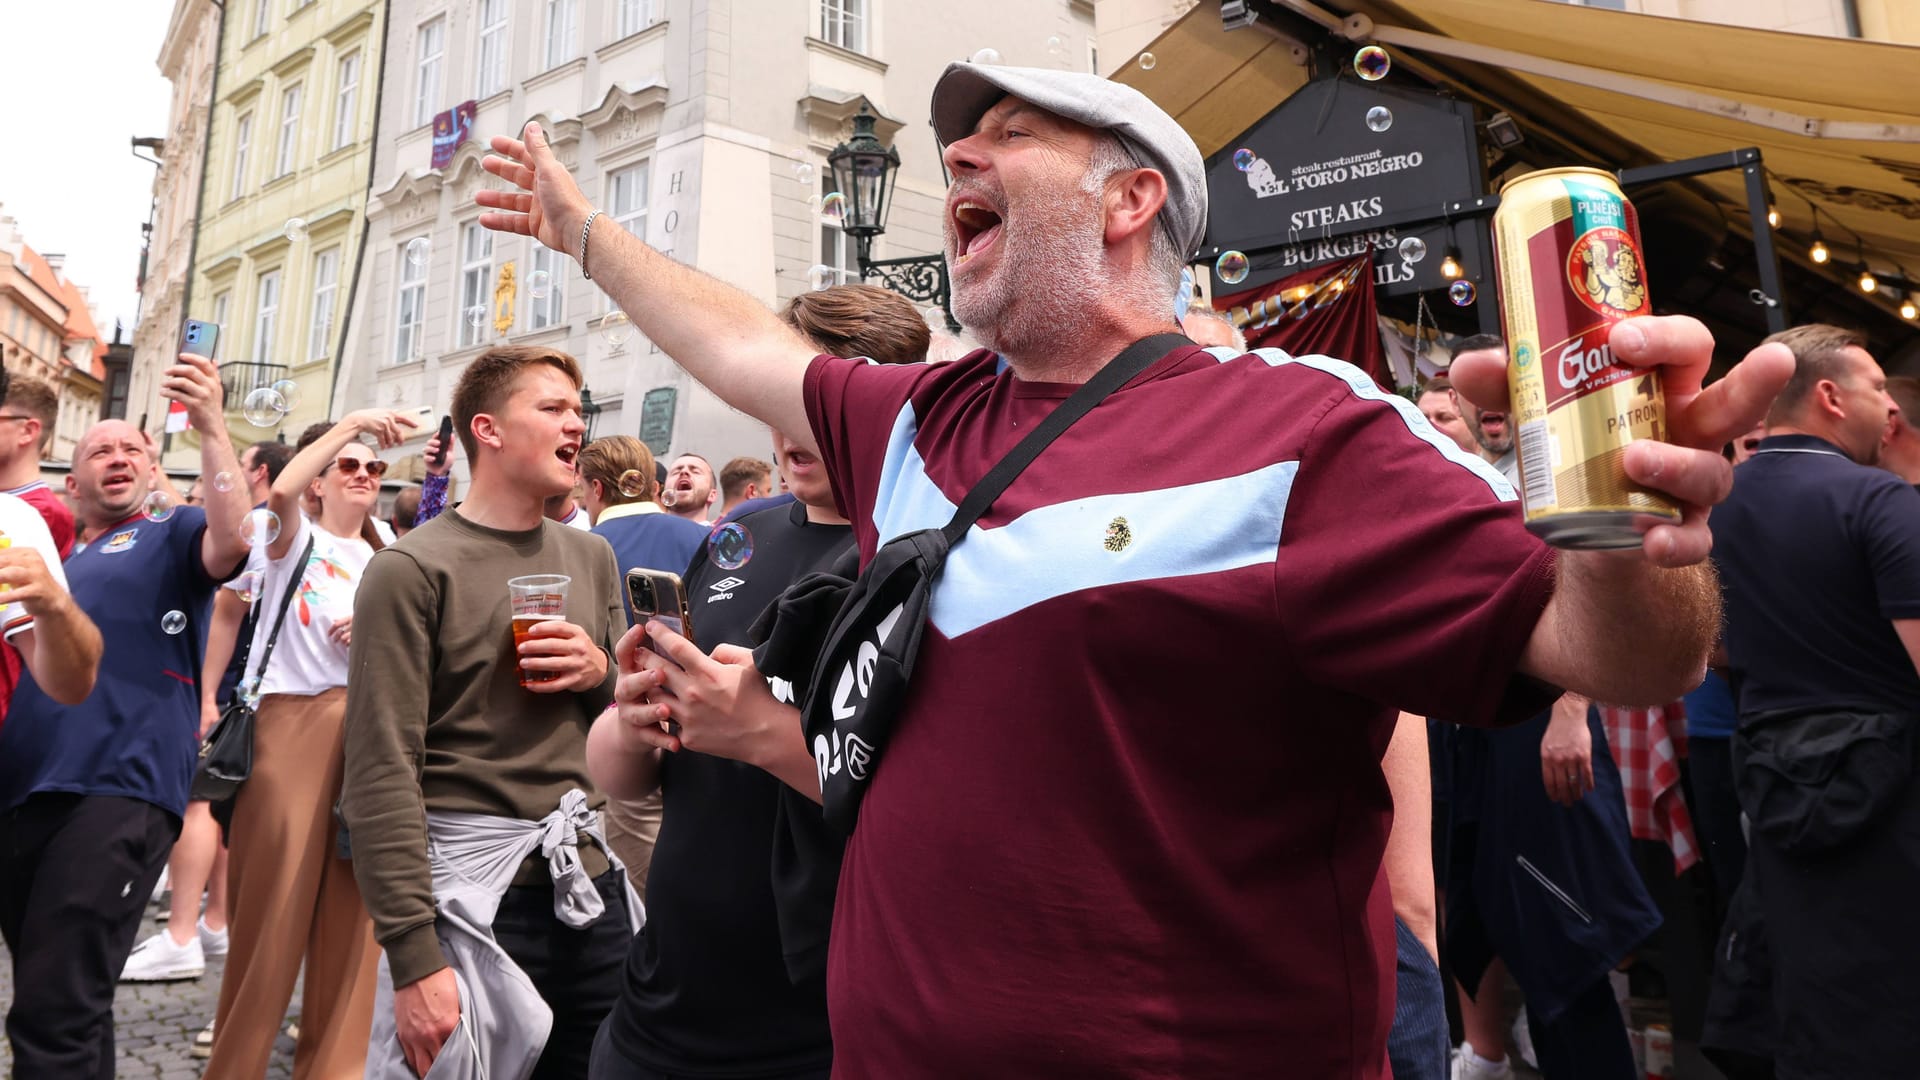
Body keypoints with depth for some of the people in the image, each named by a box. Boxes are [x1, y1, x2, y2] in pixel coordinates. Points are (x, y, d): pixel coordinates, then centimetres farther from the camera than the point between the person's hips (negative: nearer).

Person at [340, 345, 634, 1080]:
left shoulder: (592, 558, 10)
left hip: (592, 884, 6)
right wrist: (414, 957, -18)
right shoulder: (413, 570, -8)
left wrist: (602, 676, -5)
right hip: (474, 896, -5)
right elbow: (381, 775, -14)